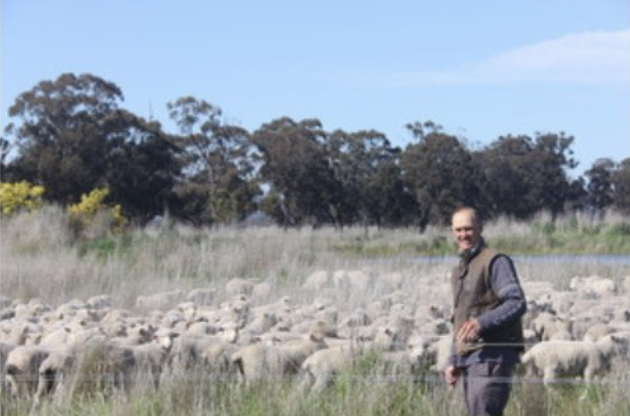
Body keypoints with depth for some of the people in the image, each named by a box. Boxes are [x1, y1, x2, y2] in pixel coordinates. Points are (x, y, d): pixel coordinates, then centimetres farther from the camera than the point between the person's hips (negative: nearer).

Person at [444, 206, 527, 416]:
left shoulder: (495, 261, -6)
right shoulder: (459, 269, 22)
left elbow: (517, 303, -16)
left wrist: (482, 322, -29)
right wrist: (454, 362, 23)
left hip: (491, 355, -9)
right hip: (467, 358, 9)